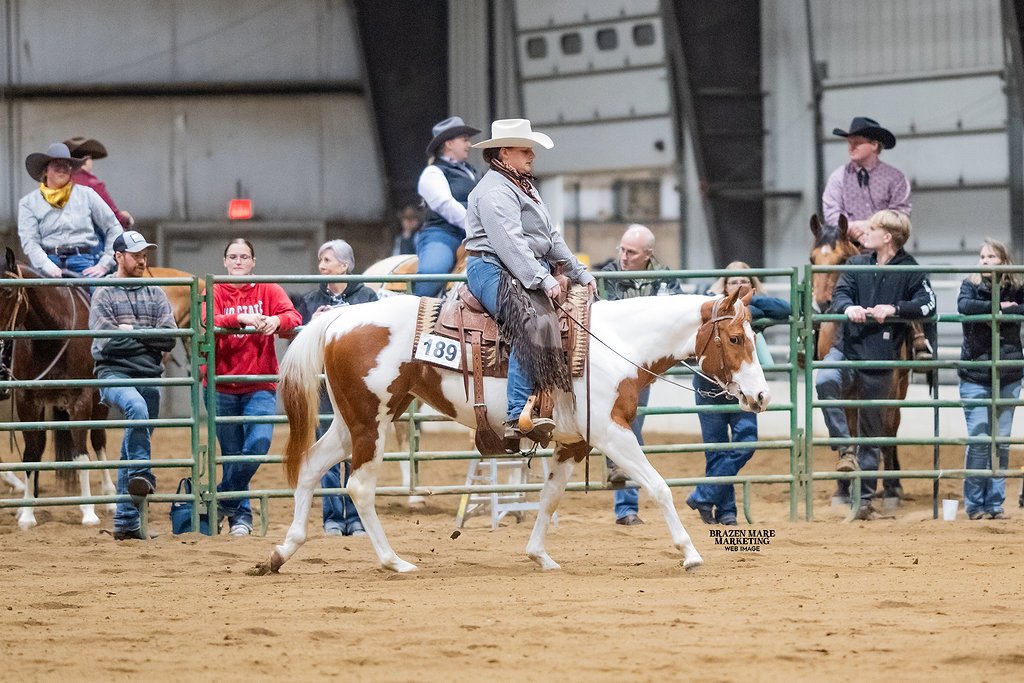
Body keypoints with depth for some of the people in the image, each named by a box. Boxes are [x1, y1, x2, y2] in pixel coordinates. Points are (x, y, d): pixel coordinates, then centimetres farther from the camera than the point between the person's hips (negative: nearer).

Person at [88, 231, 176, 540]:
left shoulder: (156, 294, 14)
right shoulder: (104, 294, 3)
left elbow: (169, 338, 2)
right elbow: (107, 340, -10)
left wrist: (132, 332, -7)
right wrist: (147, 337, -5)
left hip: (149, 376, 4)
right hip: (114, 373, -4)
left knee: (135, 443, 6)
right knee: (137, 408, -37)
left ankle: (126, 522, 9)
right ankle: (142, 476, -29)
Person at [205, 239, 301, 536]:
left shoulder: (269, 291, 5)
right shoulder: (216, 293, 3)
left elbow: (293, 317, -9)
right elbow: (206, 323, -15)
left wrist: (277, 321, -32)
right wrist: (240, 318, -32)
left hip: (260, 386, 0)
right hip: (222, 386, 0)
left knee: (260, 441, -19)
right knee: (232, 453, 3)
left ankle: (224, 498, 0)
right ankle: (240, 515, 16)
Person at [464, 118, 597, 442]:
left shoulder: (524, 187, 23)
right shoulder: (494, 192, -11)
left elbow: (551, 237, 26)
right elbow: (509, 243, -22)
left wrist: (580, 273, 19)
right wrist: (543, 280, -28)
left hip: (532, 271, 11)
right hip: (493, 270, -11)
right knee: (533, 321, -33)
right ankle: (519, 417, -41)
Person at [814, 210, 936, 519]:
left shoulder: (909, 271, -1)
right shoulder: (857, 265, 10)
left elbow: (927, 304, -10)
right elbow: (840, 293, -1)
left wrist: (894, 308, -22)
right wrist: (847, 307, -24)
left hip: (879, 359, -2)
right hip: (848, 348, 2)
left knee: (871, 432, 7)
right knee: (825, 382, -33)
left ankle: (864, 499, 16)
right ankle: (845, 449, -23)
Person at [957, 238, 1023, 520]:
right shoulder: (971, 286, 1)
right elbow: (964, 305, -20)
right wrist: (999, 306, -17)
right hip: (975, 377, -2)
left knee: (1001, 442, 4)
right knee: (978, 440, -6)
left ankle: (996, 503, 12)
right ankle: (974, 504, 3)